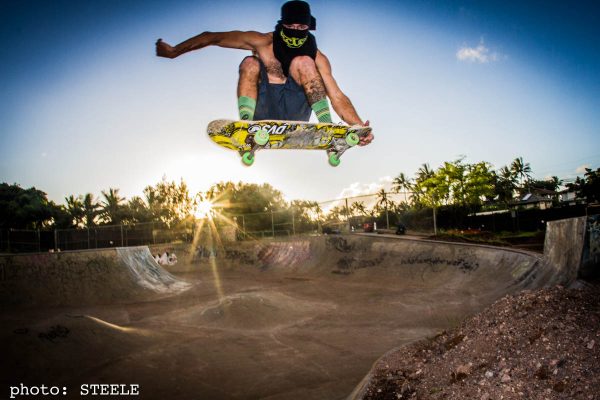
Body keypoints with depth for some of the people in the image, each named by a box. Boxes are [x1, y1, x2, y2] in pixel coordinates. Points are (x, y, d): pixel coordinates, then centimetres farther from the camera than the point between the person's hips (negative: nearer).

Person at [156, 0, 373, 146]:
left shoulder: (317, 58, -4)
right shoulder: (263, 42, -5)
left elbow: (337, 97, -12)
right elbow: (213, 38, -2)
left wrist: (359, 126, -28)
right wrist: (174, 51, -2)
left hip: (294, 114, 0)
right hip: (263, 112, 0)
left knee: (303, 62, -19)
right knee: (250, 63, -20)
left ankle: (327, 127, -29)